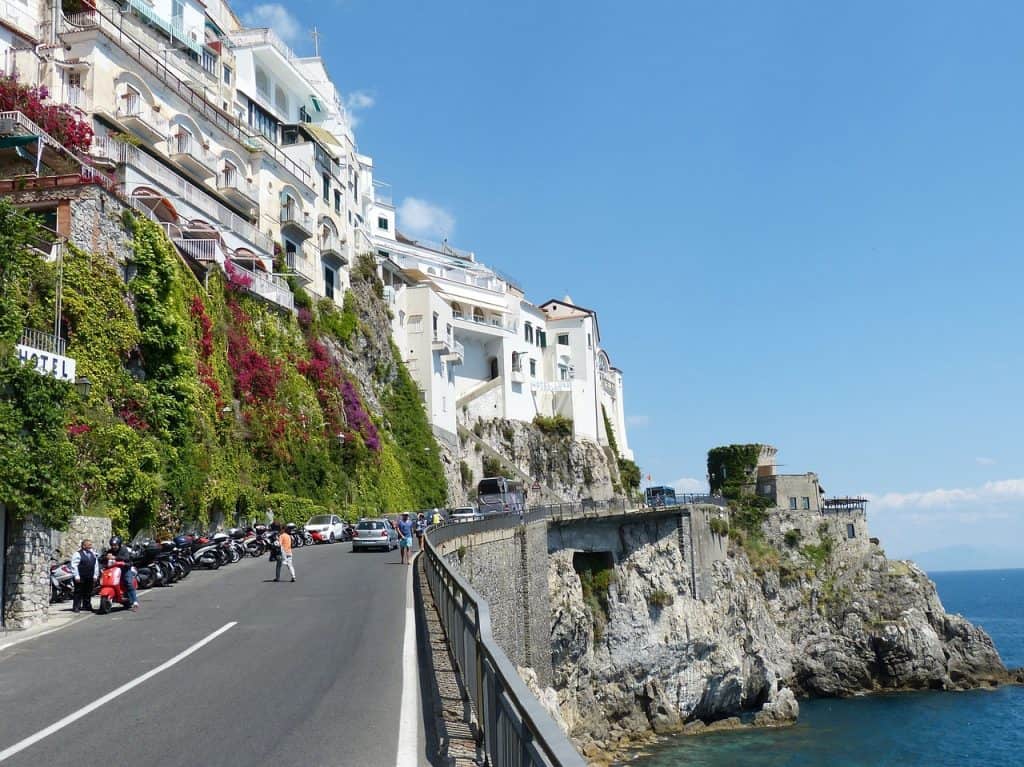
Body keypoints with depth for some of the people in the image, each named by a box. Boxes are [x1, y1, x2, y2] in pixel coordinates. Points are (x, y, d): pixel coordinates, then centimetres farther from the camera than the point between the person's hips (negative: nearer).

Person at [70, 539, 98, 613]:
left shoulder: (93, 554, 14)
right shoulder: (78, 554, -5)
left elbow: (96, 565, 17)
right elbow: (74, 566, -9)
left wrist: (95, 575, 11)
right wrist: (77, 576, -14)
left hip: (90, 578, 6)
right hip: (81, 578, -6)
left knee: (88, 593, 9)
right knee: (78, 593, -4)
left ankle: (87, 606, 18)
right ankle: (76, 607, 0)